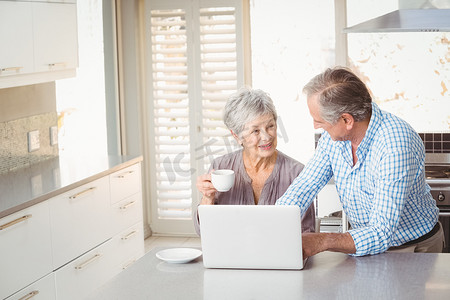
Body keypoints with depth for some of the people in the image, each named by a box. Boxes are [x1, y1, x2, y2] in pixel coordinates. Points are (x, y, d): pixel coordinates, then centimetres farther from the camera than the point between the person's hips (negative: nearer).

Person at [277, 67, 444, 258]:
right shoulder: (333, 135, -8)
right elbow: (304, 186, -2)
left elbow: (381, 235, -33)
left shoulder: (396, 146, -30)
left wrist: (322, 241, -48)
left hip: (414, 247, -5)